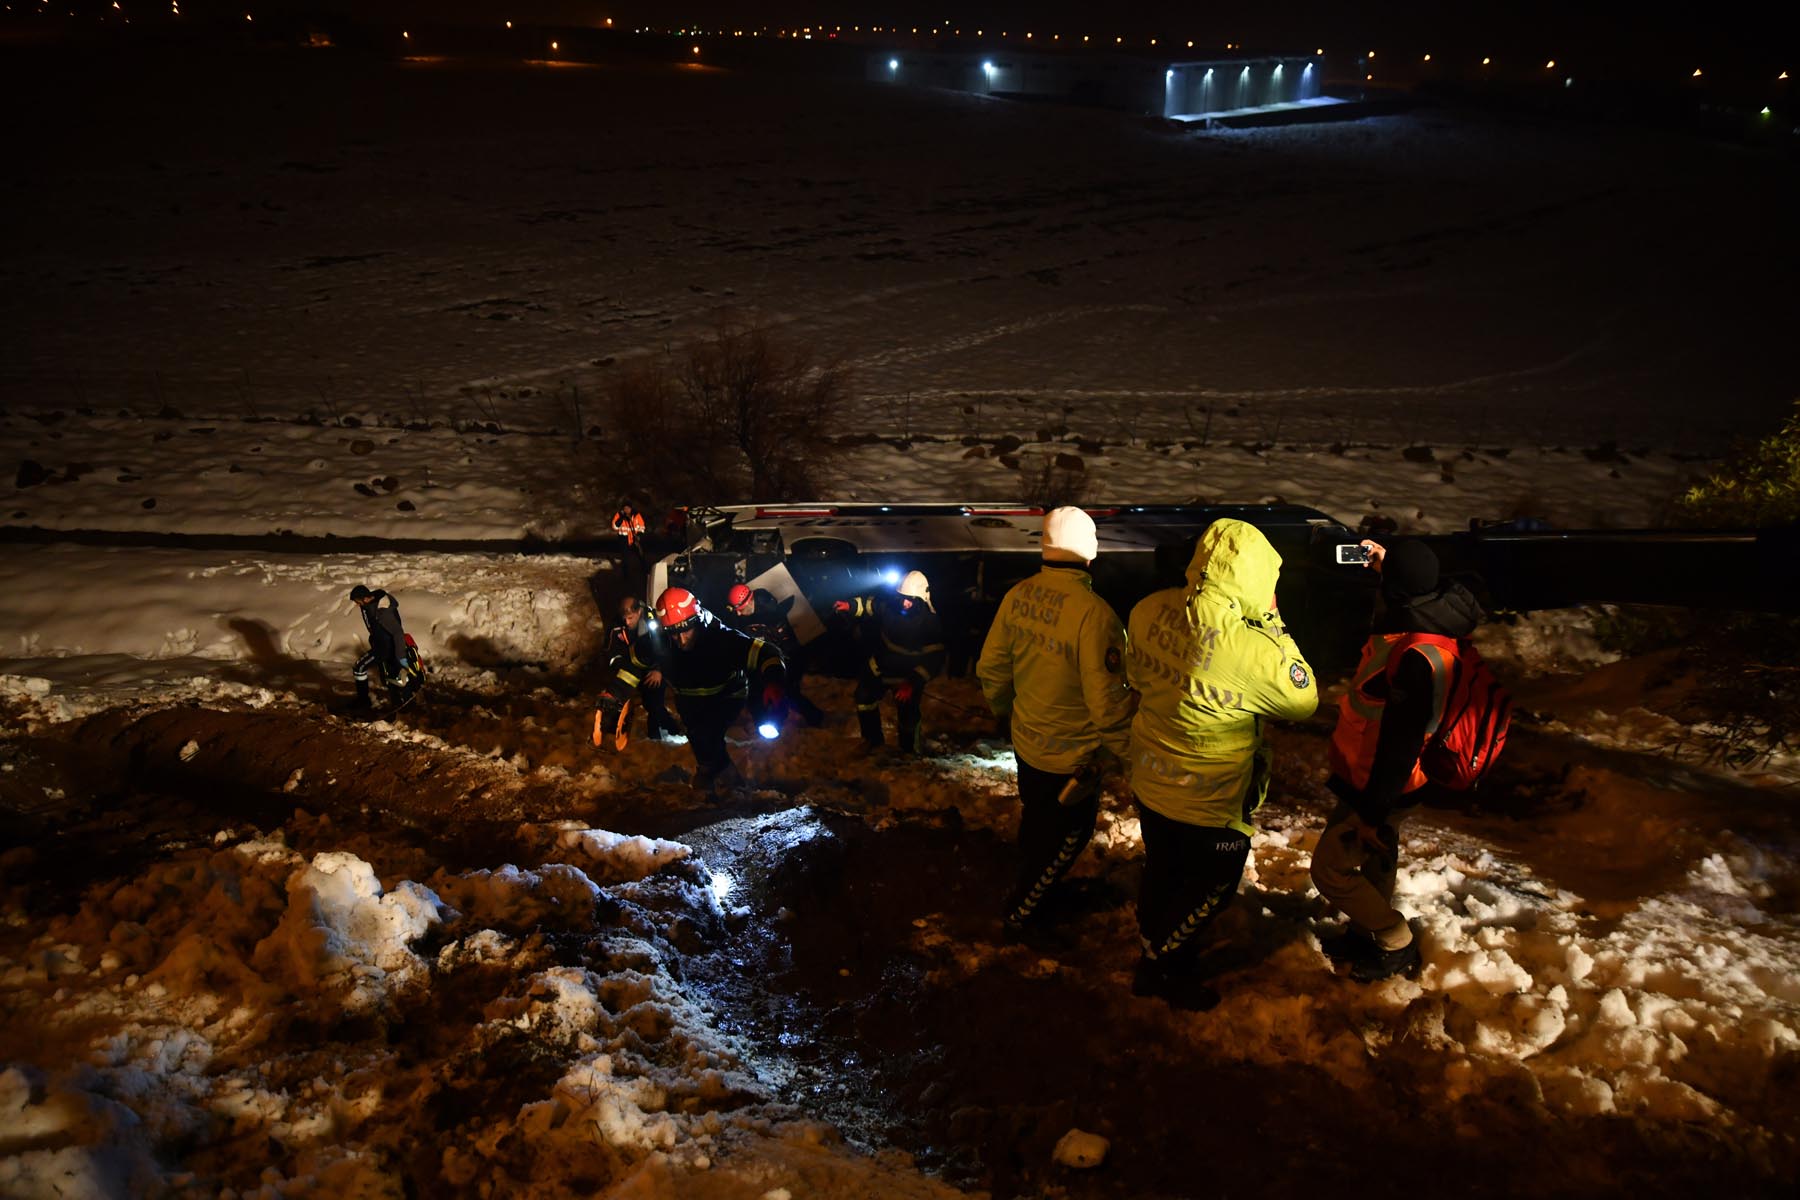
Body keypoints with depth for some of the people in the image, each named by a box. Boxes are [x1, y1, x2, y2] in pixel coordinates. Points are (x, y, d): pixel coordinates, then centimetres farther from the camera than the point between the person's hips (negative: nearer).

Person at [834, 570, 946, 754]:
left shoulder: (930, 623, -30)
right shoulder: (890, 602, -20)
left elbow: (933, 660, -27)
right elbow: (870, 604, 3)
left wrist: (913, 684, -35)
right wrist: (850, 606, -16)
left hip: (907, 676, -5)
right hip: (879, 667, 5)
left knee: (908, 718, -3)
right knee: (864, 698, 20)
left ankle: (911, 753, 28)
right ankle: (874, 741, 44)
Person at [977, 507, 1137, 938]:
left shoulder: (1018, 596, -10)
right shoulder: (1093, 613, -30)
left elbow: (990, 666, 2)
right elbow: (1107, 701, -28)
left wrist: (1004, 707, 21)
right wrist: (1127, 749, -11)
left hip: (1026, 740, 6)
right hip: (1072, 756, -6)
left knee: (1034, 818, 28)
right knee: (1067, 834, 18)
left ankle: (1027, 886, 50)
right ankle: (1022, 911, 29)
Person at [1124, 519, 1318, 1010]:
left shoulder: (1148, 611, -13)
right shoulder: (1252, 648, -31)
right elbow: (1304, 700, -12)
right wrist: (1271, 621, -13)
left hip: (1150, 783, 6)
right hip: (1212, 803, -6)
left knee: (1162, 875, 27)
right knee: (1212, 888, 20)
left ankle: (1158, 954, 47)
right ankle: (1160, 970, 33)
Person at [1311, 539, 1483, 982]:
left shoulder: (1416, 658, -35)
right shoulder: (1428, 618, -7)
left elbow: (1400, 744, -30)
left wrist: (1373, 812, -23)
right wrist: (1386, 564, 24)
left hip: (1376, 786, -9)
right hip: (1373, 776, 10)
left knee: (1330, 869, 3)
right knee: (1376, 856, 25)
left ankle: (1398, 945, 18)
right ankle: (1371, 932, 45)